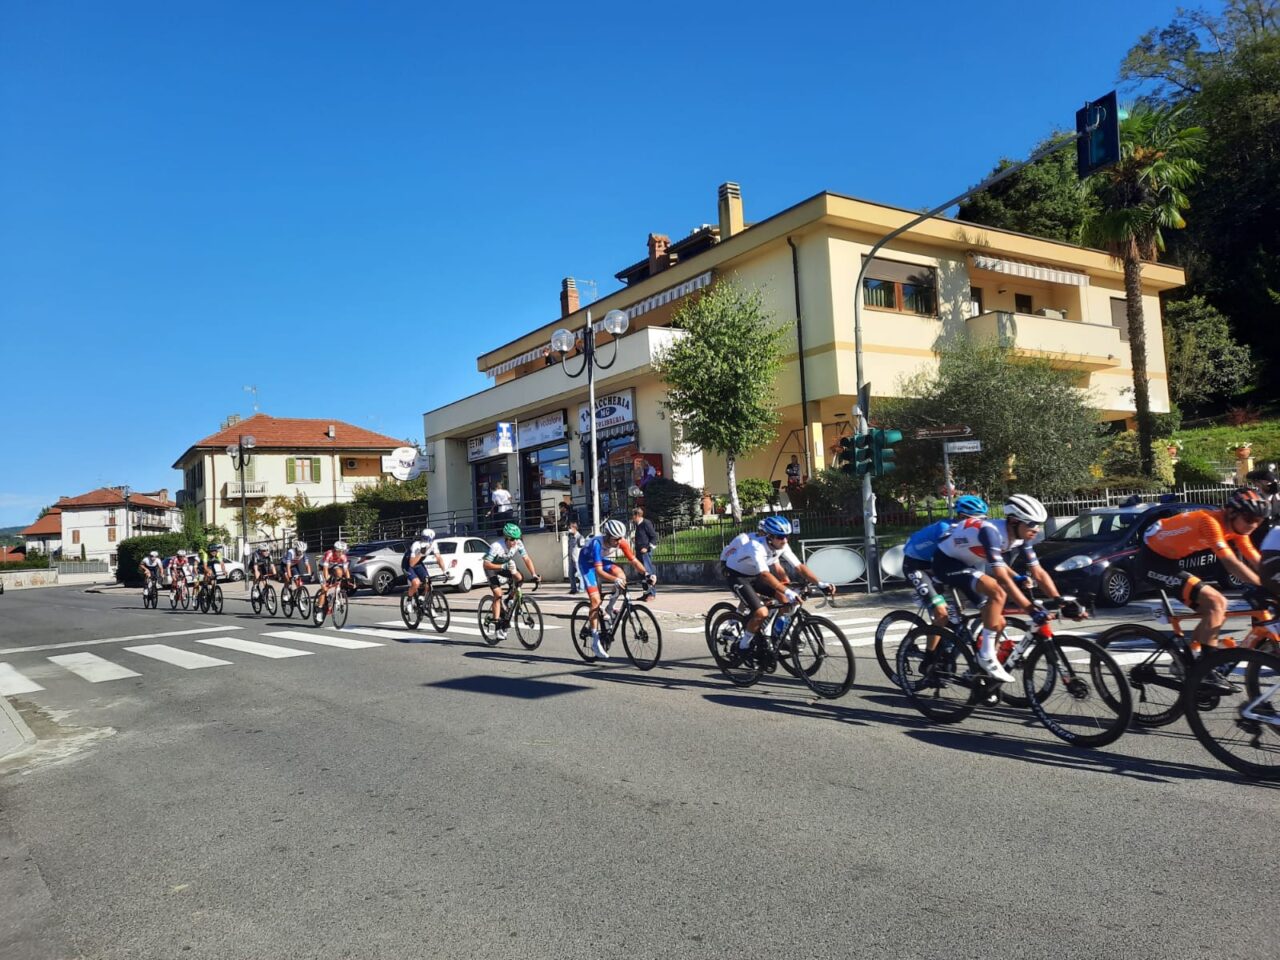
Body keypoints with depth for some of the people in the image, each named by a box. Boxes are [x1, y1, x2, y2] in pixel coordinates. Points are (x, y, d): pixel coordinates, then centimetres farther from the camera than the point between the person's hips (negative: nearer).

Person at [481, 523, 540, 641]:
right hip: (492, 567, -5)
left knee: (519, 578, -22)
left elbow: (527, 559, -20)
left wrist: (534, 574, -31)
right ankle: (497, 624, -11)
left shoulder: (518, 544, -21)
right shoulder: (496, 546, -35)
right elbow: (486, 564, -35)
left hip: (506, 565, 5)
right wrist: (502, 567, -45)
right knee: (498, 594, -17)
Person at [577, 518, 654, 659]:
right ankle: (595, 641, -9)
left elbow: (634, 560, -21)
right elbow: (599, 571, -42)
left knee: (621, 576, -23)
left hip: (601, 559, 6)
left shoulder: (621, 542, -23)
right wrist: (615, 580, -56)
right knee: (596, 600, -16)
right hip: (587, 562, -6)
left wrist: (646, 573, -36)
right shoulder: (597, 543, -38)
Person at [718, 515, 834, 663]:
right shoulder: (756, 546, -34)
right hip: (736, 575, -7)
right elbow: (765, 575, -46)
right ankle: (743, 647, -2)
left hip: (753, 575, 7)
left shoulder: (782, 546, -13)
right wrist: (788, 592, -55)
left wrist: (821, 584, -27)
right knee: (761, 612, -22)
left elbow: (799, 567, -15)